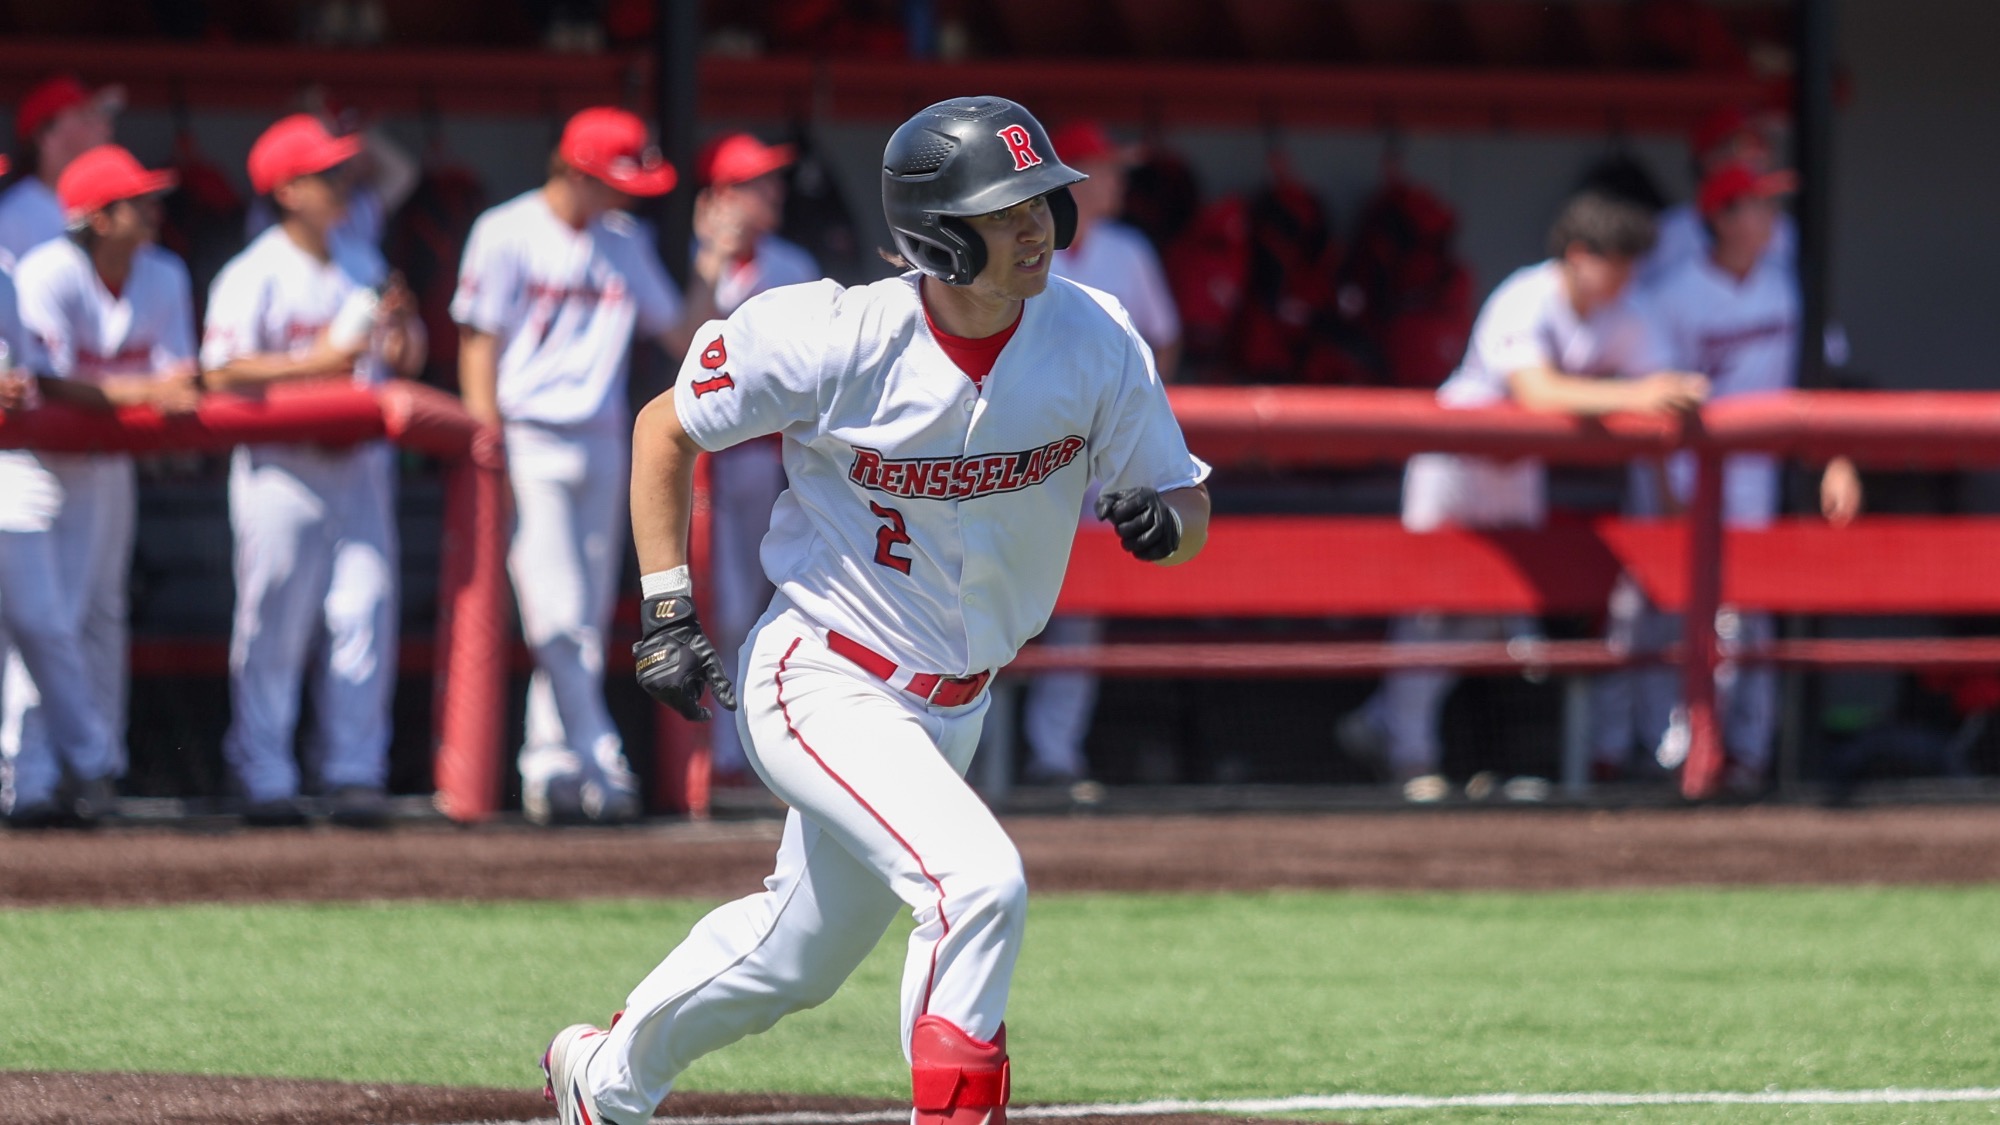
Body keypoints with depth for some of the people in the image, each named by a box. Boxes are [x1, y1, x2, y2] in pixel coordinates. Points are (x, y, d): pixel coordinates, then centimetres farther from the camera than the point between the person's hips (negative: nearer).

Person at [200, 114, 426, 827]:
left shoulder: (363, 266, 14)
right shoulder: (252, 276, -6)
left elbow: (405, 360, 18)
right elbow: (222, 373, -14)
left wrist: (399, 328, -4)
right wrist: (318, 362, -19)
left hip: (361, 465, 5)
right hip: (281, 467, -5)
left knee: (363, 616, 0)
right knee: (273, 628, -2)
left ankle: (354, 772, 6)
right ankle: (264, 779, 5)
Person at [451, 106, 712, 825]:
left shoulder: (624, 244, 11)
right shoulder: (507, 234, -4)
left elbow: (678, 335, 13)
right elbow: (480, 340, -5)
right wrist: (485, 437, -12)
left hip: (602, 441, 6)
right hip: (530, 437, -6)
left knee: (587, 618, 5)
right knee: (555, 612, -11)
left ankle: (551, 768, 10)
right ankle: (601, 765, -11)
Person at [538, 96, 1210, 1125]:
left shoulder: (1094, 340, -12)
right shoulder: (834, 340, -22)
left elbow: (1188, 516, -3)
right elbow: (665, 428, -6)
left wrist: (1164, 519, -28)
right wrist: (666, 612, -12)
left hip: (950, 707, 6)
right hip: (822, 682, -6)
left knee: (799, 956, 21)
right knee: (976, 879, -28)